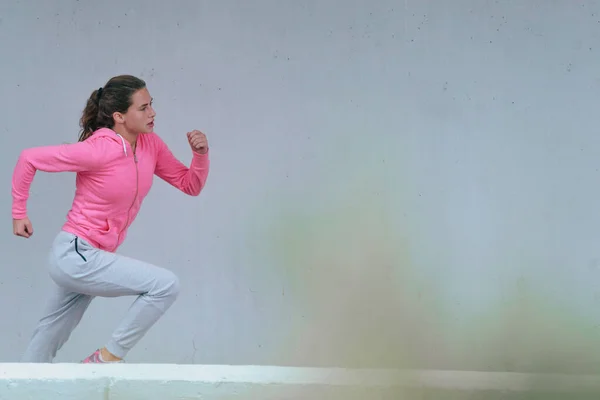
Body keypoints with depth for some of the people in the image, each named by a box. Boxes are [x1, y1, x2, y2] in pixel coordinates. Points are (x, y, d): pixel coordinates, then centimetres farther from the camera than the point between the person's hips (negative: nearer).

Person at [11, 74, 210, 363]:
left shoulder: (151, 145, 0)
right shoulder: (100, 150, -21)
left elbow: (191, 186, 8)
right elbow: (29, 159, -14)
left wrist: (200, 154, -12)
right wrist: (19, 213, -6)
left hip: (90, 257, 8)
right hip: (74, 254, -8)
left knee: (49, 341, 20)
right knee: (166, 285, -16)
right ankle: (109, 356, -6)